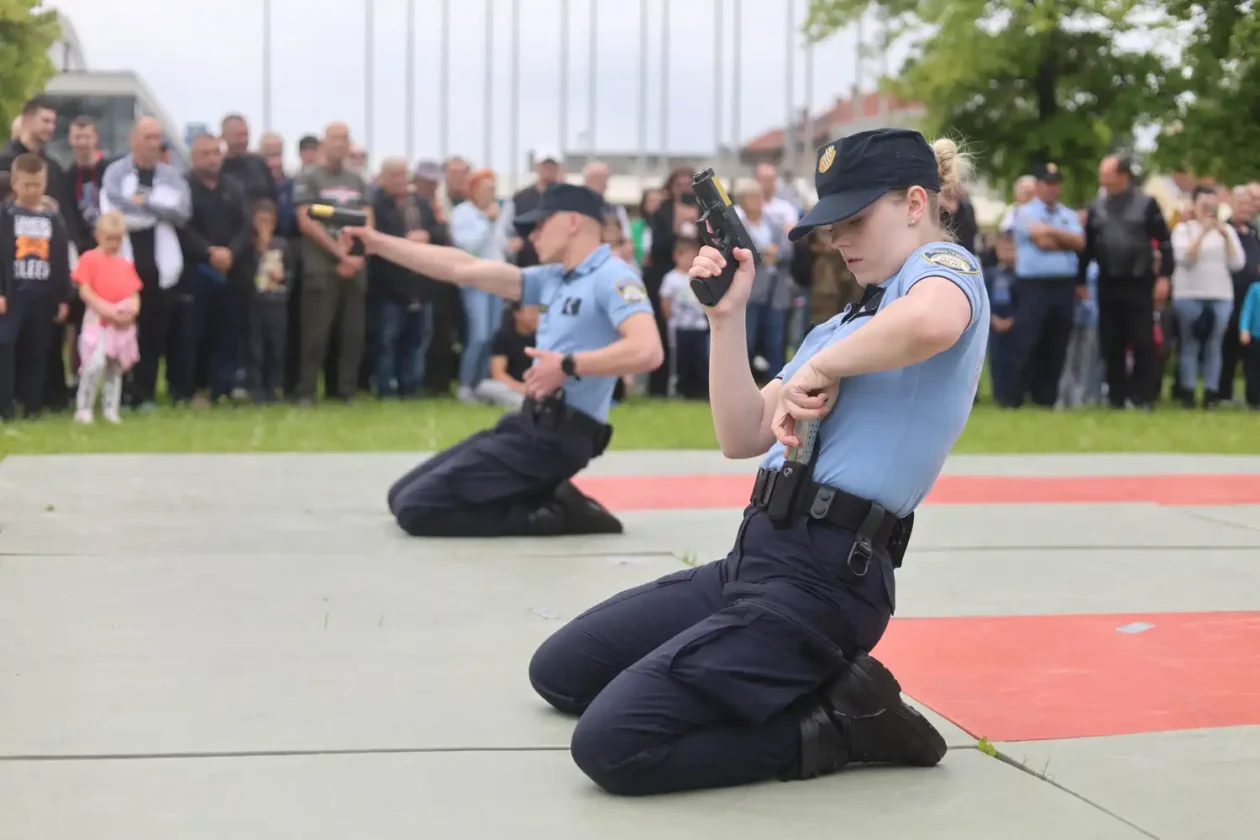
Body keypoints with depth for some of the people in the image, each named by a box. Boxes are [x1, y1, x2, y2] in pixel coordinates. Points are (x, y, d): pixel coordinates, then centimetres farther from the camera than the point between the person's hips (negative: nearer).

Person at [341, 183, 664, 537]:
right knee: (403, 496, 15)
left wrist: (569, 366, -24)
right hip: (528, 425, 10)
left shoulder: (612, 278, -13)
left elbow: (648, 351, -29)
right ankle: (551, 501, 8)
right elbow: (464, 269, 13)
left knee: (416, 510, -13)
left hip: (556, 437, -10)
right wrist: (377, 243, 12)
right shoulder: (552, 279, 13)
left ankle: (558, 514, -7)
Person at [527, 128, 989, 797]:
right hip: (754, 560, 10)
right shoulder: (848, 319, 20)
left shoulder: (945, 267, -5)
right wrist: (727, 316, 3)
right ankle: (824, 691, 13)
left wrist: (819, 367, -21)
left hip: (822, 579, -10)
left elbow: (933, 322, -35)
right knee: (559, 671, 19)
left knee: (610, 746, -20)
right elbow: (743, 438, 12)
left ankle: (840, 726, -3)